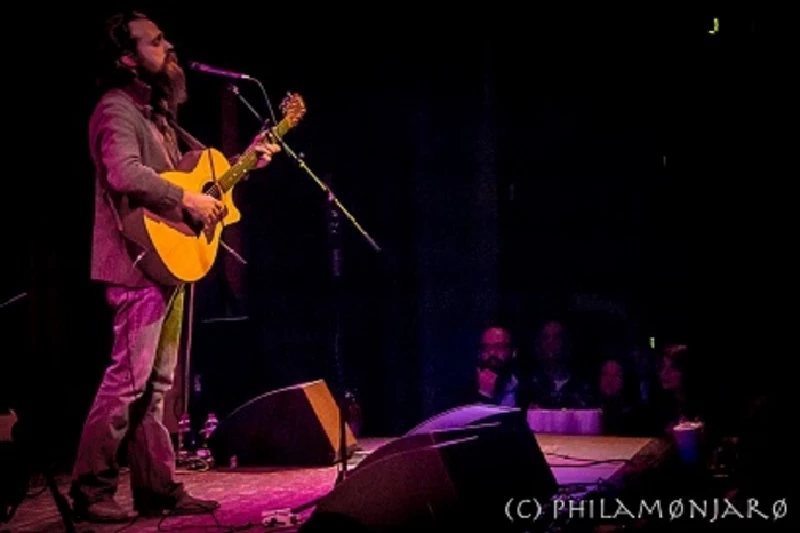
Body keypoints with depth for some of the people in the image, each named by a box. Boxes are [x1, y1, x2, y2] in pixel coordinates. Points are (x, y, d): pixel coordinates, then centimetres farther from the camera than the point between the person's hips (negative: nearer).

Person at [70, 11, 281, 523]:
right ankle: (91, 491, 0)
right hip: (141, 262, -10)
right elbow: (125, 173, -27)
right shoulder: (117, 108, -10)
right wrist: (188, 200, -24)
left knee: (157, 384, 11)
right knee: (127, 380, -8)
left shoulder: (157, 113, 20)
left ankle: (159, 488, 16)